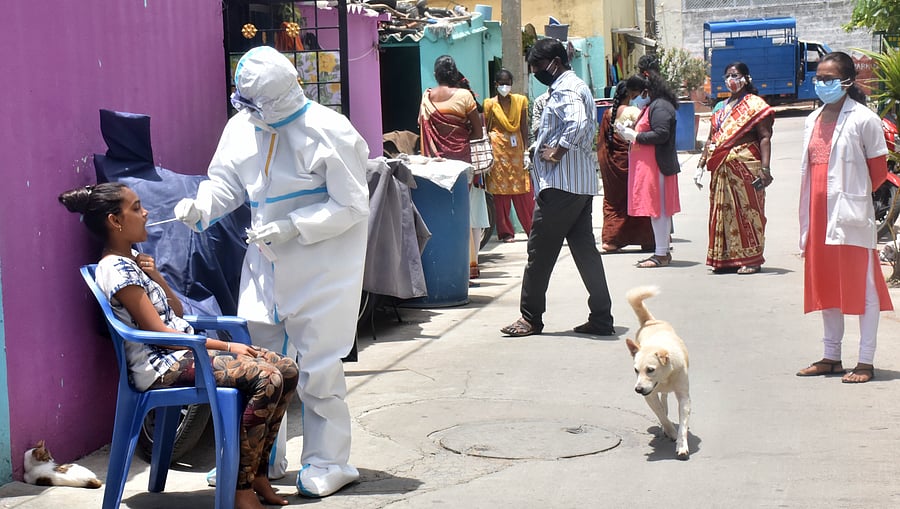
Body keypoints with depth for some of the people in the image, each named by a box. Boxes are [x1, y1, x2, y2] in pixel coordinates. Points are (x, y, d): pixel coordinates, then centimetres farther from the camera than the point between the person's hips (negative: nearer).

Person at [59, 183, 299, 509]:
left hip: (185, 350, 10)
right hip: (162, 365, -10)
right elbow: (159, 332, -16)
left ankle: (258, 471, 4)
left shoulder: (133, 261, 16)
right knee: (267, 379, -26)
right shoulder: (116, 270, -13)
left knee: (288, 371, -3)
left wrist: (156, 277, 0)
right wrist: (226, 347, -15)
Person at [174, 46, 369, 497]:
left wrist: (291, 228, -22)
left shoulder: (329, 132, -16)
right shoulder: (242, 126, 0)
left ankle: (328, 463, 15)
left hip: (321, 266, -6)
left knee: (317, 366, 0)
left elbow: (351, 205, -15)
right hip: (266, 262, 6)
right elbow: (226, 181, 9)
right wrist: (201, 206, -12)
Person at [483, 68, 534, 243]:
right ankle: (505, 232, 8)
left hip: (516, 148, 2)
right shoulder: (490, 104, 0)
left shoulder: (520, 101, 7)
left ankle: (534, 228, 8)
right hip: (498, 149, -2)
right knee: (501, 191, 1)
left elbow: (524, 128, 7)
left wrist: (526, 151, 1)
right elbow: (484, 130, 1)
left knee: (524, 192, 1)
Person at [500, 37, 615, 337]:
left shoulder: (564, 90, -12)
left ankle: (530, 318, 5)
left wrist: (557, 151, -20)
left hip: (561, 185, -10)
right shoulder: (576, 87, 21)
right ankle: (601, 318, 9)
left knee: (540, 250, -2)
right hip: (581, 185, 10)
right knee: (584, 247, 9)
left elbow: (578, 123, -31)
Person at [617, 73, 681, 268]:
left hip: (656, 166, -11)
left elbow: (661, 134, -23)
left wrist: (635, 136, -15)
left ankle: (661, 254, -6)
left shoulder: (659, 107, -14)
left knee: (657, 209, -8)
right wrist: (631, 133, 10)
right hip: (648, 165, 11)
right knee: (660, 210, 12)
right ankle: (662, 252, 17)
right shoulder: (652, 106, 19)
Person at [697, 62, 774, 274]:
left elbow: (765, 137, -9)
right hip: (721, 167, 6)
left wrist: (765, 168, -19)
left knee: (747, 210, -4)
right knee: (723, 211, 6)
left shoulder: (754, 105, -1)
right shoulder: (720, 108, 19)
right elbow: (711, 139, 20)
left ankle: (751, 259, 0)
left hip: (745, 165, -6)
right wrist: (701, 165, 13)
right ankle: (726, 258, 12)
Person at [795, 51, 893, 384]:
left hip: (850, 215, -7)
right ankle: (831, 357, 24)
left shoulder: (863, 119, -8)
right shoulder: (813, 120, 12)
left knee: (861, 288, -1)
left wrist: (855, 195, 3)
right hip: (819, 215, 7)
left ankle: (865, 362, 3)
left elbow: (878, 170, -5)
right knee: (824, 287, 13)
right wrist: (807, 217, 11)